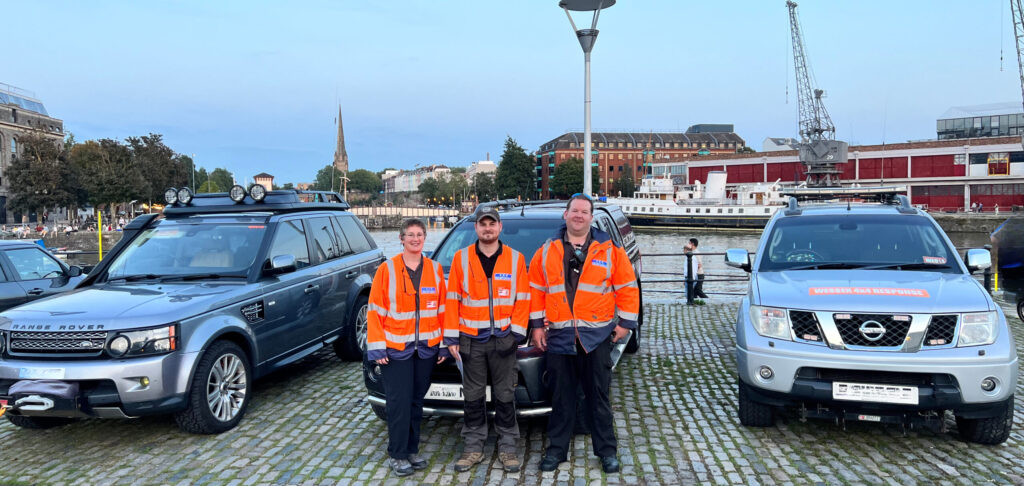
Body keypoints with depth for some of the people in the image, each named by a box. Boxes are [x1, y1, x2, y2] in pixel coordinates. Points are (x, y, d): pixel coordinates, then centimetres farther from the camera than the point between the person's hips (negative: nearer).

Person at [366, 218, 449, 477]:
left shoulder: (435, 269, 5)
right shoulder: (387, 270, -5)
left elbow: (443, 309, 7)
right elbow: (375, 311, -6)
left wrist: (444, 344, 4)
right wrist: (377, 347, -11)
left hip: (426, 348, 3)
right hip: (395, 349, -3)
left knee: (416, 401, 12)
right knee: (399, 403, -1)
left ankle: (412, 450, 25)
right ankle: (397, 455, 11)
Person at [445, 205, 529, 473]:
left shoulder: (516, 259, 2)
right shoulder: (461, 258, 2)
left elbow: (522, 300, 1)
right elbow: (452, 300, 1)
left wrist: (517, 333, -7)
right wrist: (452, 337, -3)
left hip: (503, 338, 0)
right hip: (471, 339, 1)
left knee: (505, 394, 8)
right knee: (473, 396, 9)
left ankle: (507, 445, 19)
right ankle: (473, 446, 20)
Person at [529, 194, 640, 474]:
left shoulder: (609, 250, 2)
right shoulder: (547, 252, 6)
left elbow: (627, 287, 4)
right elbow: (536, 290, 8)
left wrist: (625, 323, 0)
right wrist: (537, 325, 4)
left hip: (596, 337, -1)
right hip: (558, 337, 1)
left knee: (598, 397, 7)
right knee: (561, 398, 10)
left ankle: (607, 450, 18)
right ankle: (557, 449, 21)